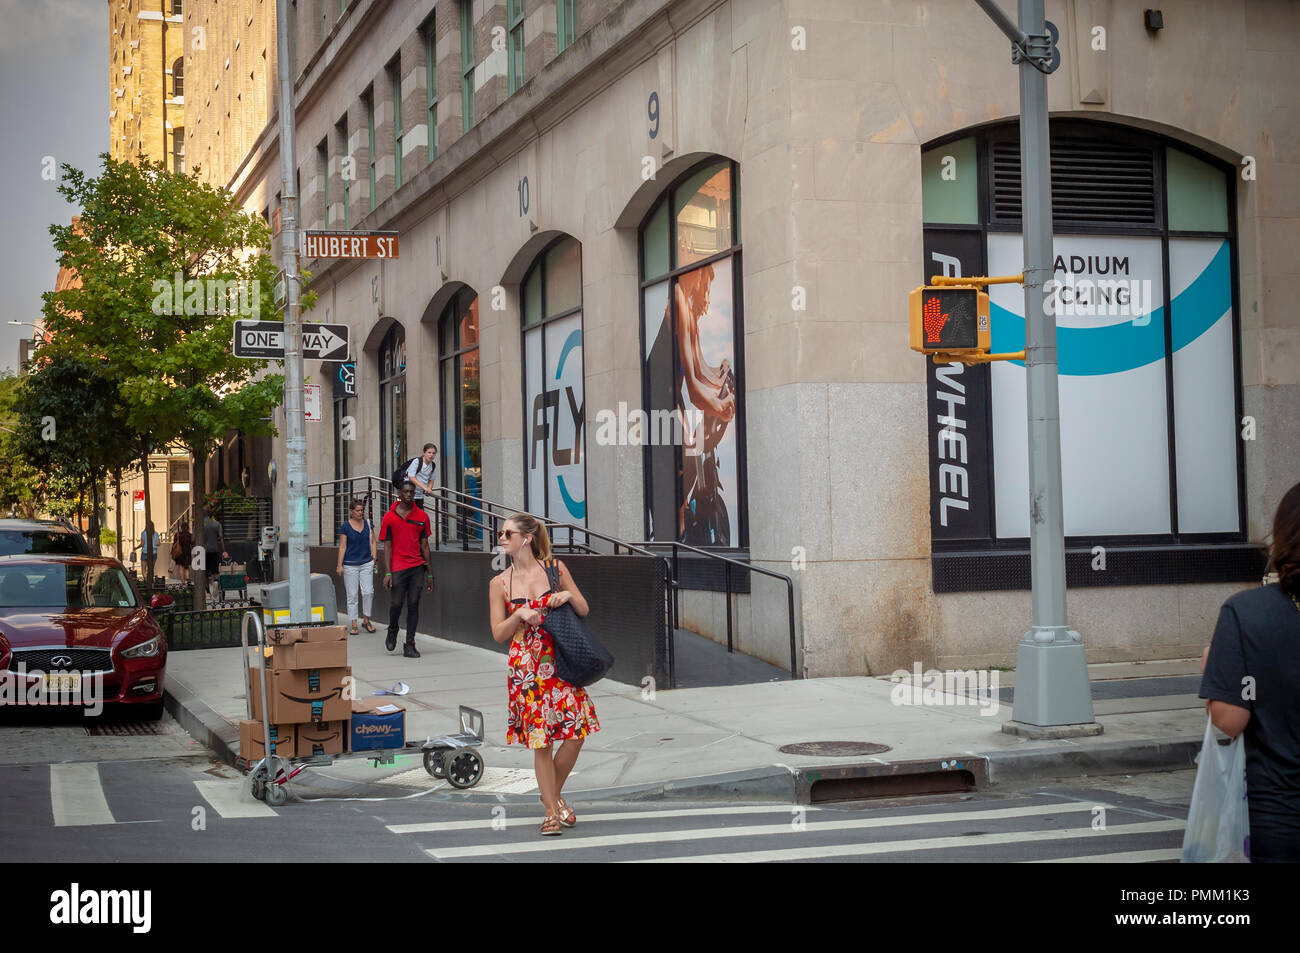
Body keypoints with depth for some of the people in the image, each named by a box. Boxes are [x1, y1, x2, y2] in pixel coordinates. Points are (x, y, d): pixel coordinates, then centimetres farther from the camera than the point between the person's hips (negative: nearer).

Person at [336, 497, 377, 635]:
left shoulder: (368, 523, 5)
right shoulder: (345, 526, -3)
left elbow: (372, 542, 12)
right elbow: (342, 546, -2)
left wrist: (374, 559, 5)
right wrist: (339, 565, -5)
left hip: (367, 563, 2)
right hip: (350, 565, -2)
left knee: (368, 592, -6)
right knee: (352, 595, 1)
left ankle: (366, 620, 11)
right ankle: (353, 624, 8)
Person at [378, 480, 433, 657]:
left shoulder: (421, 516, 8)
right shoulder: (389, 517, 3)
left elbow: (425, 546, 11)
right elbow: (387, 547, 2)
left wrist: (430, 574, 9)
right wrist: (387, 573, -7)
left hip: (417, 566, 2)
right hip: (398, 567, -2)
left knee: (413, 604, -1)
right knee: (397, 603, -4)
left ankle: (410, 645, 4)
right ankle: (392, 631, 28)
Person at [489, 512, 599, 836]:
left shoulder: (555, 568, 4)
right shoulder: (499, 584, 3)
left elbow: (584, 611, 9)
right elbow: (498, 634, 3)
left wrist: (569, 596, -11)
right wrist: (520, 615, -14)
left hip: (560, 660, 1)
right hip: (526, 668, -1)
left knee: (576, 732, -3)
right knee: (540, 740, -1)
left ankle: (553, 793, 22)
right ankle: (552, 810, 11)